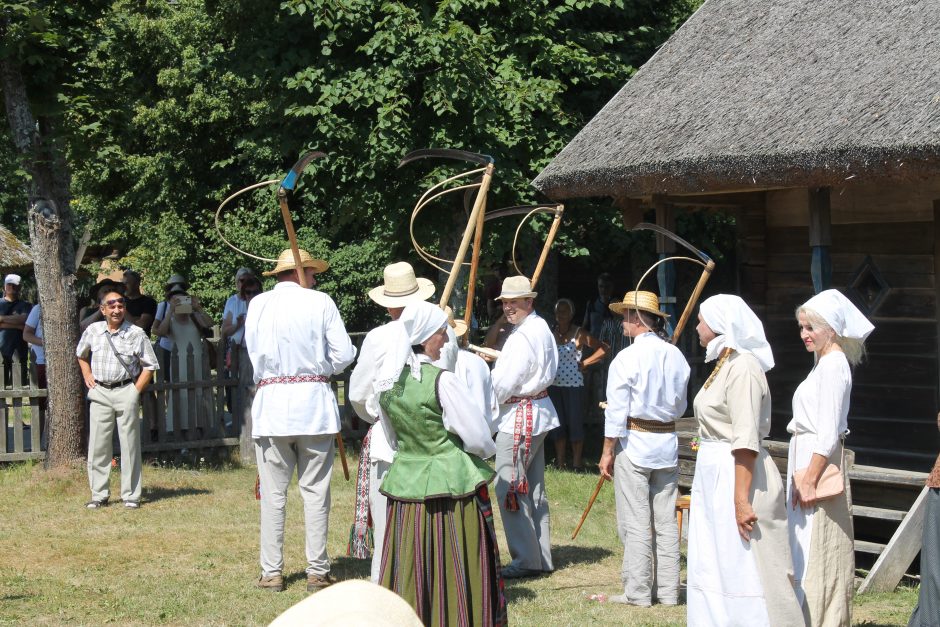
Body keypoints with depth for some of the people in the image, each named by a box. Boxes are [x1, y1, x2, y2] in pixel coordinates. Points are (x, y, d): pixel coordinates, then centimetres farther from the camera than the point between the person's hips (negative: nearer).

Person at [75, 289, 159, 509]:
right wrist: (87, 375, 12)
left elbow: (150, 366, 0)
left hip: (126, 392, -3)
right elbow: (81, 354, 25)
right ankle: (99, 495, 12)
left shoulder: (136, 334, -4)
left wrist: (136, 391, -7)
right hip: (99, 392, 3)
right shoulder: (93, 331, 5)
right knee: (97, 446, 3)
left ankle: (131, 495, 7)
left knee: (129, 445, 1)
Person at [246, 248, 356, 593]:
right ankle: (317, 571, 7)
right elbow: (344, 354, -2)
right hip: (314, 400, -1)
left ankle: (271, 572, 6)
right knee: (315, 490, 5)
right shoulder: (321, 302, 0)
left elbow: (254, 354, 6)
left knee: (273, 493, 5)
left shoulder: (258, 305, 3)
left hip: (271, 403, 1)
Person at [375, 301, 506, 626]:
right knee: (457, 572, 4)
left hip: (405, 482, 6)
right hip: (452, 483, -6)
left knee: (408, 571, 10)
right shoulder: (442, 380, -17)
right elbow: (478, 437, -12)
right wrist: (487, 451, 9)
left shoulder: (385, 380, 1)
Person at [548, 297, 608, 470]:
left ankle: (577, 462, 7)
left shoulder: (579, 334, -4)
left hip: (574, 385, -4)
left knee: (575, 423, -2)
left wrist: (585, 363, -7)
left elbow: (603, 348, -6)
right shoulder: (551, 333, 9)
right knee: (558, 423, 8)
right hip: (554, 385, 4)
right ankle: (560, 462, 15)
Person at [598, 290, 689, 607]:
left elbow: (616, 411, -13)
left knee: (635, 522, 0)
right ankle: (668, 590, 14)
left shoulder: (627, 358, -13)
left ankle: (637, 592, 2)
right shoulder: (675, 356, 4)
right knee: (666, 520, 10)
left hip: (634, 442, -5)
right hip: (667, 442, 6)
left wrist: (607, 451, -6)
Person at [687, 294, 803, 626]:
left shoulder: (742, 367, -16)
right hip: (713, 475, 10)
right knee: (713, 568, 12)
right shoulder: (724, 364, 14)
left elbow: (746, 441, -22)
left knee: (744, 570, -6)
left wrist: (741, 499, -24)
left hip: (736, 475, -10)